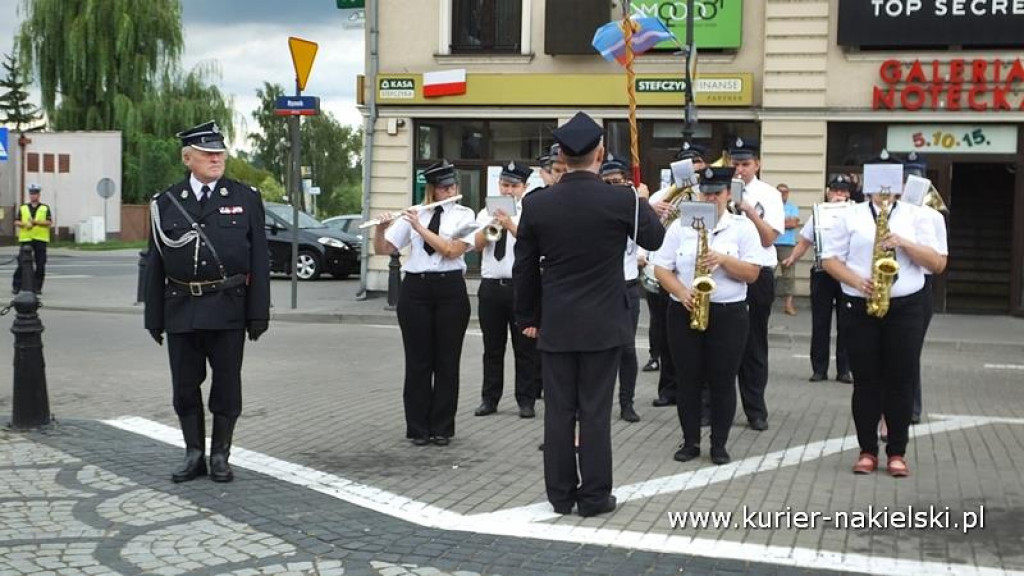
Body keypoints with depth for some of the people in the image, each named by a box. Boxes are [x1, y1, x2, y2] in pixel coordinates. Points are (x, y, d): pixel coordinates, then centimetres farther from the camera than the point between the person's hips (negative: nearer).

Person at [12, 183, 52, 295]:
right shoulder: (23, 208, 13)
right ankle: (16, 286, 2)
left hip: (41, 239, -1)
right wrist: (25, 224, -12)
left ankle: (37, 287, 9)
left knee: (40, 265, 0)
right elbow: (16, 222, 8)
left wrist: (36, 222, -15)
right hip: (25, 239, 1)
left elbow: (49, 223, -3)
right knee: (22, 264, -3)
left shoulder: (45, 208, 8)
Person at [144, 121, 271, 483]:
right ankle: (194, 454, 21)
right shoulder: (166, 203, 6)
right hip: (181, 309, 1)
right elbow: (155, 263, 6)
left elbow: (259, 260, 0)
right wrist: (155, 317, 3)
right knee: (185, 386, 8)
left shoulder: (246, 199, 2)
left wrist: (259, 314, -6)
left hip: (228, 309, -1)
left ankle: (220, 456, 18)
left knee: (226, 384, 6)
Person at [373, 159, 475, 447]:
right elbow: (383, 249, 6)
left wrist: (420, 227, -15)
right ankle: (418, 428, 12)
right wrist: (381, 229, -14)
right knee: (418, 360, 3)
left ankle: (442, 428, 12)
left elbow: (452, 250, -12)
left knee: (447, 360, 3)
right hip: (415, 288, 1)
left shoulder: (464, 215, 3)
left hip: (450, 288, -1)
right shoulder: (413, 215, 7)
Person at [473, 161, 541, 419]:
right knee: (492, 347, 10)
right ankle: (489, 399, 18)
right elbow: (477, 244, -5)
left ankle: (526, 400, 10)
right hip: (491, 285, 3)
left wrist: (510, 225, -31)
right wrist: (491, 225, -23)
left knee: (525, 347, 2)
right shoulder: (486, 213, 9)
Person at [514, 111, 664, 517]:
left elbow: (524, 268, 3)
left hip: (554, 325, 2)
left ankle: (560, 494, 16)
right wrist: (644, 203, 28)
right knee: (595, 412, 3)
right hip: (603, 324, -2)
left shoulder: (536, 204, -5)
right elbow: (654, 239, 9)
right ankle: (595, 496, 10)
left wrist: (528, 317, 15)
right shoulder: (622, 202, -11)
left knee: (558, 411, 8)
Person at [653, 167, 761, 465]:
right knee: (688, 380, 5)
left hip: (728, 314, -1)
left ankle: (719, 444, 14)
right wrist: (682, 293, -14)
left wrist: (723, 259, -18)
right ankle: (690, 441, 16)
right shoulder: (680, 226, 5)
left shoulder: (743, 227, 2)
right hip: (684, 313, 1)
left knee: (723, 381, 2)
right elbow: (661, 268, 2)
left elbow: (752, 273, -3)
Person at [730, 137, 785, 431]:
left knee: (754, 344, 7)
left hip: (757, 276, -1)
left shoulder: (769, 194, 1)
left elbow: (768, 238, -6)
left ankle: (756, 410, 15)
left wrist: (748, 209, -16)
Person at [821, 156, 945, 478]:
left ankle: (897, 452, 11)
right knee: (865, 381, 3)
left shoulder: (915, 216, 6)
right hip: (860, 307, 0)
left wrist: (903, 243, -14)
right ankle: (867, 451, 13)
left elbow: (938, 263, 1)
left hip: (905, 308, 0)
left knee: (900, 382, 1)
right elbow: (829, 259, 3)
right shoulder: (851, 216, 6)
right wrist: (857, 282, -13)